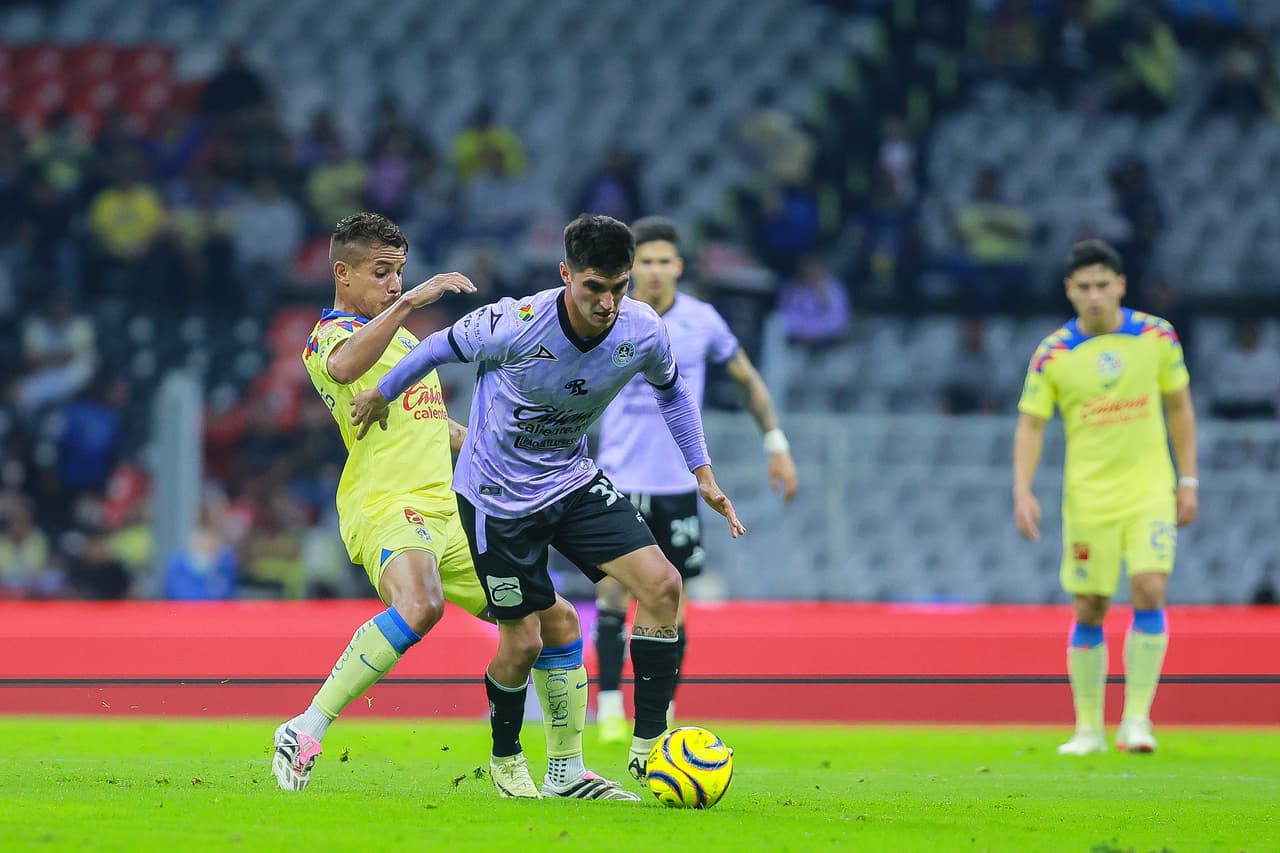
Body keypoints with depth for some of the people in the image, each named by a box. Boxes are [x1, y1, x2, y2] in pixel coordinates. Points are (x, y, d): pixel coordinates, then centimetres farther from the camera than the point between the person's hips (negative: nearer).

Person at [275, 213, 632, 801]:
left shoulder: (403, 336, 27)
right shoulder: (331, 334, -3)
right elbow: (344, 366, -31)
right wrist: (409, 303, -36)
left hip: (446, 514, 9)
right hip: (385, 507, -9)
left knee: (557, 619, 8)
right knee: (420, 606, -40)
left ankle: (568, 773, 18)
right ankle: (305, 731, -32)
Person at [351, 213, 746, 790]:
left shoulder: (643, 332, -15)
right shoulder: (515, 326, -28)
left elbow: (671, 389, 9)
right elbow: (445, 346, -7)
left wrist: (702, 473, 7)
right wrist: (382, 394, 8)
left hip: (573, 480, 4)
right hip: (498, 497, -4)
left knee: (661, 585, -15)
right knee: (523, 644, -3)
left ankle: (648, 744, -6)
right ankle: (505, 757, 27)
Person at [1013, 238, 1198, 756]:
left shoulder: (1157, 336, -1)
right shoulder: (1052, 354, -5)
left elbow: (1179, 408, 9)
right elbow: (1030, 425, -1)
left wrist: (1188, 482, 6)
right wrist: (1022, 492, -14)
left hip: (1150, 492, 0)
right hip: (1088, 498, 0)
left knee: (1149, 592, -16)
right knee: (1089, 612, 2)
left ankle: (1137, 719, -9)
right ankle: (1088, 729, 13)